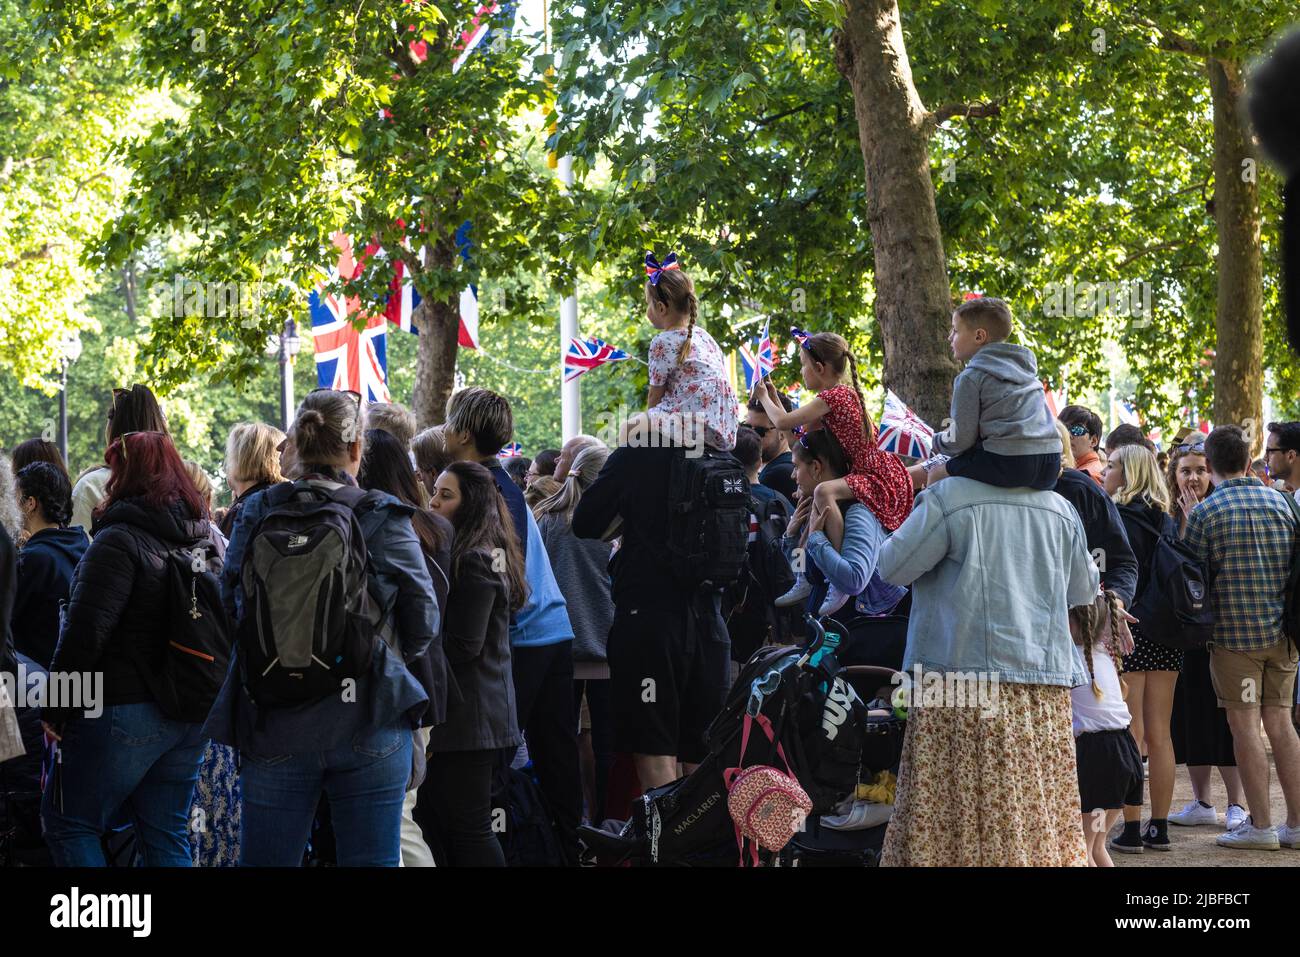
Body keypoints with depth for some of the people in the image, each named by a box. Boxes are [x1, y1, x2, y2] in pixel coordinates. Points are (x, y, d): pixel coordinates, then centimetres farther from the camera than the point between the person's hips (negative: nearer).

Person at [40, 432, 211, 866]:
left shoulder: (119, 540, -14)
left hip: (125, 713, -8)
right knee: (168, 836, 12)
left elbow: (86, 632, -19)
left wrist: (55, 708, -11)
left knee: (67, 822, 5)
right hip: (191, 714, 8)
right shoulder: (203, 539, 11)